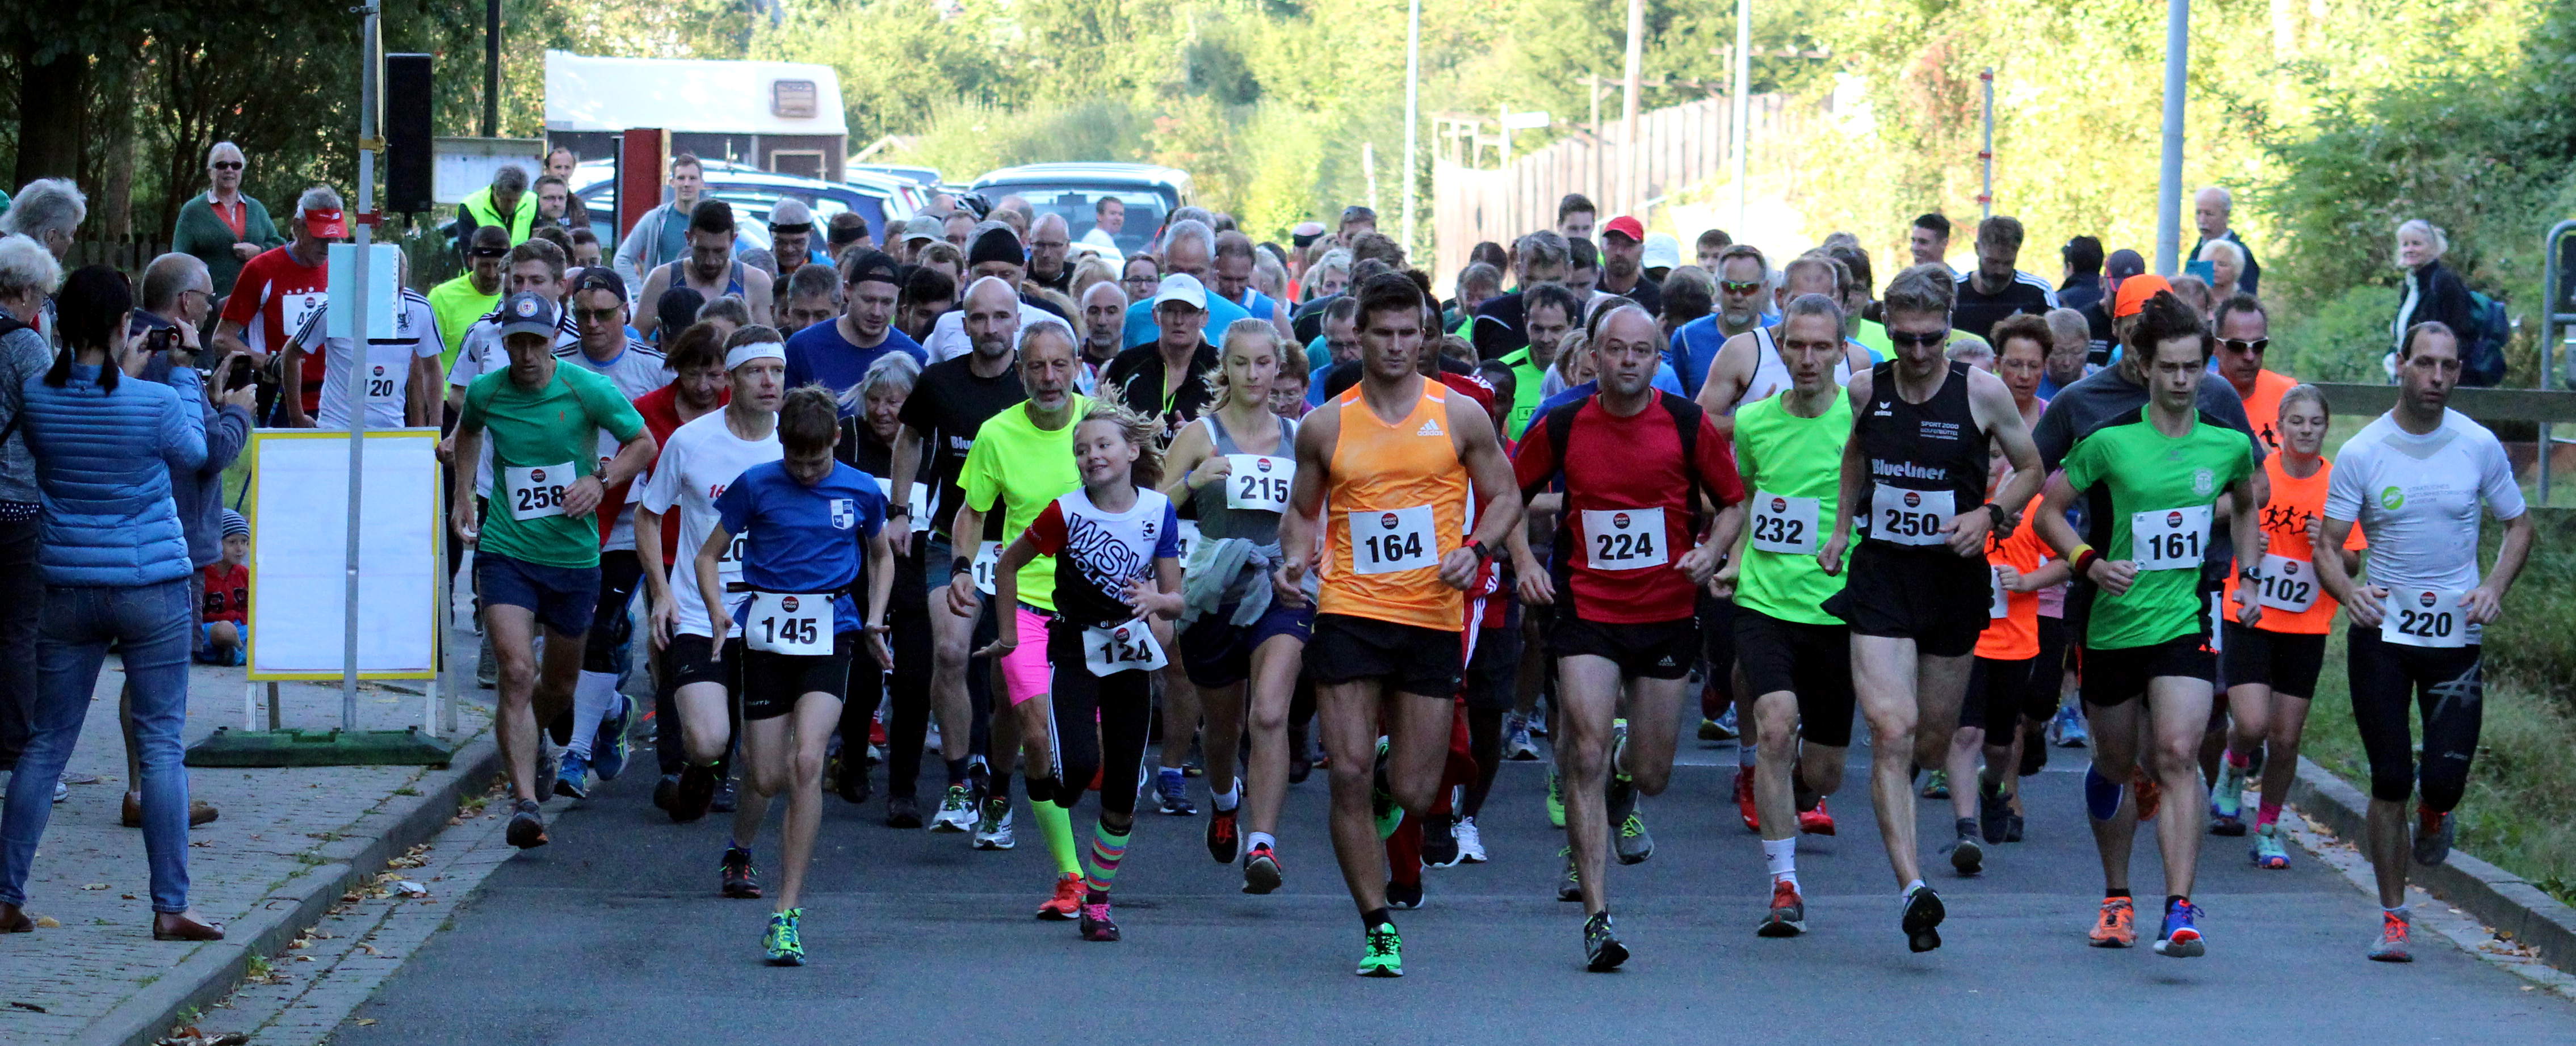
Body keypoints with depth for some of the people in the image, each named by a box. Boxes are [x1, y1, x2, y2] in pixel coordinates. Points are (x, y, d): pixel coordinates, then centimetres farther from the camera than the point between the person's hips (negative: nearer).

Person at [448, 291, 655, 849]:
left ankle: (529, 741, 50)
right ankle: (524, 800, -20)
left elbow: (644, 443, 3)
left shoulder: (588, 389, -8)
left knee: (559, 686, 16)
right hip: (506, 552, -1)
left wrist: (601, 480, -12)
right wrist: (463, 494, 16)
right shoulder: (486, 392, -2)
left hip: (575, 554, 1)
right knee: (517, 673, -18)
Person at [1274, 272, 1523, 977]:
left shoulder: (1460, 416, 3)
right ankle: (1378, 929, 3)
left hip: (1433, 619, 0)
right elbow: (1302, 509, 16)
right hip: (1349, 614, 0)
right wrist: (1294, 557, -5)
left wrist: (1477, 549, -10)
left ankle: (1391, 785, 40)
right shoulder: (1324, 425, 5)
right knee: (1348, 775, -8)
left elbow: (1505, 498, 10)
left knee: (1414, 792, 0)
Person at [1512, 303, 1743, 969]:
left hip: (1667, 614, 1)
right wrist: (1524, 563, -2)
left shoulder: (1687, 425, -2)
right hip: (1586, 613, -1)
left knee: (1651, 776, 8)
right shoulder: (1561, 429, -2)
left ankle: (1624, 789, 49)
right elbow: (1510, 496, 12)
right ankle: (1597, 915, -13)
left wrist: (1711, 552, -11)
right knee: (1585, 754, -15)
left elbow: (1734, 502, 7)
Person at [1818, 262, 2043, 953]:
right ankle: (1913, 889, -21)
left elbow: (2032, 469, 5)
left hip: (1955, 580, 0)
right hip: (1881, 578, 0)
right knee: (1892, 733, -15)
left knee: (1934, 740, 14)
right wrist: (1841, 529, 15)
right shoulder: (1866, 389, 0)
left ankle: (1897, 792, 51)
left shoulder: (1981, 392, -6)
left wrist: (1989, 515, -12)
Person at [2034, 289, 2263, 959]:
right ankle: (2116, 896, 34)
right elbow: (2049, 511, 1)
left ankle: (2180, 910, -18)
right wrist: (2091, 562, -14)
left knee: (2177, 754, -18)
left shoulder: (2228, 443, 0)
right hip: (2115, 621, 0)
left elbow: (2248, 504, 22)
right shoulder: (2110, 441, -8)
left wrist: (2247, 581, 16)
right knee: (2114, 764, 14)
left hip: (2188, 621, 0)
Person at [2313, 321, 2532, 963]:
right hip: (2381, 631, -1)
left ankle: (2433, 818, 31)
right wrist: (2348, 591, -24)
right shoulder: (2361, 453, -4)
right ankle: (2394, 919, 10)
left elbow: (2518, 526, 11)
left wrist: (2495, 586, -8)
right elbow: (2327, 547, -2)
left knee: (2445, 780, -8)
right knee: (2390, 781, -1)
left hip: (2457, 637, 1)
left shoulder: (2479, 447, 0)